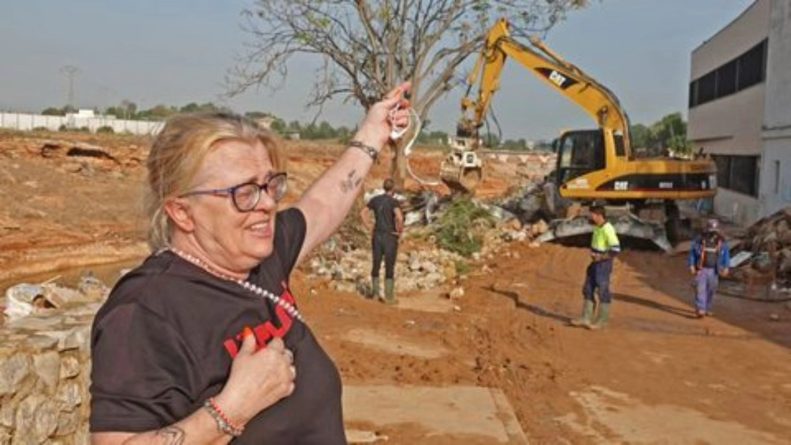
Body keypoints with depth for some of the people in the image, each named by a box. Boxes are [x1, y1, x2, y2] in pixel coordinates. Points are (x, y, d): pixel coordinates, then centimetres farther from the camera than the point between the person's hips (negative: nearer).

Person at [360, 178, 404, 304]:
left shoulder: (375, 199, 3)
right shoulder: (393, 201, -14)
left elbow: (363, 213, 7)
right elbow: (399, 217, -29)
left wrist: (370, 228, 8)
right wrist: (399, 231, -12)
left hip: (377, 236, 5)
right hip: (390, 237, -5)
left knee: (376, 265, 16)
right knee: (390, 268, 4)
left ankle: (375, 293, 22)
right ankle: (389, 297, 9)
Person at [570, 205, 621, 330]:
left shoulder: (607, 229, -21)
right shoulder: (597, 227, 9)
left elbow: (616, 249, -26)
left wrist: (600, 257, -20)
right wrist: (593, 252, 9)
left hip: (603, 264, -10)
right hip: (595, 263, 10)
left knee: (603, 292, 1)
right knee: (588, 290, 11)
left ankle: (601, 321, 11)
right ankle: (586, 318, 18)